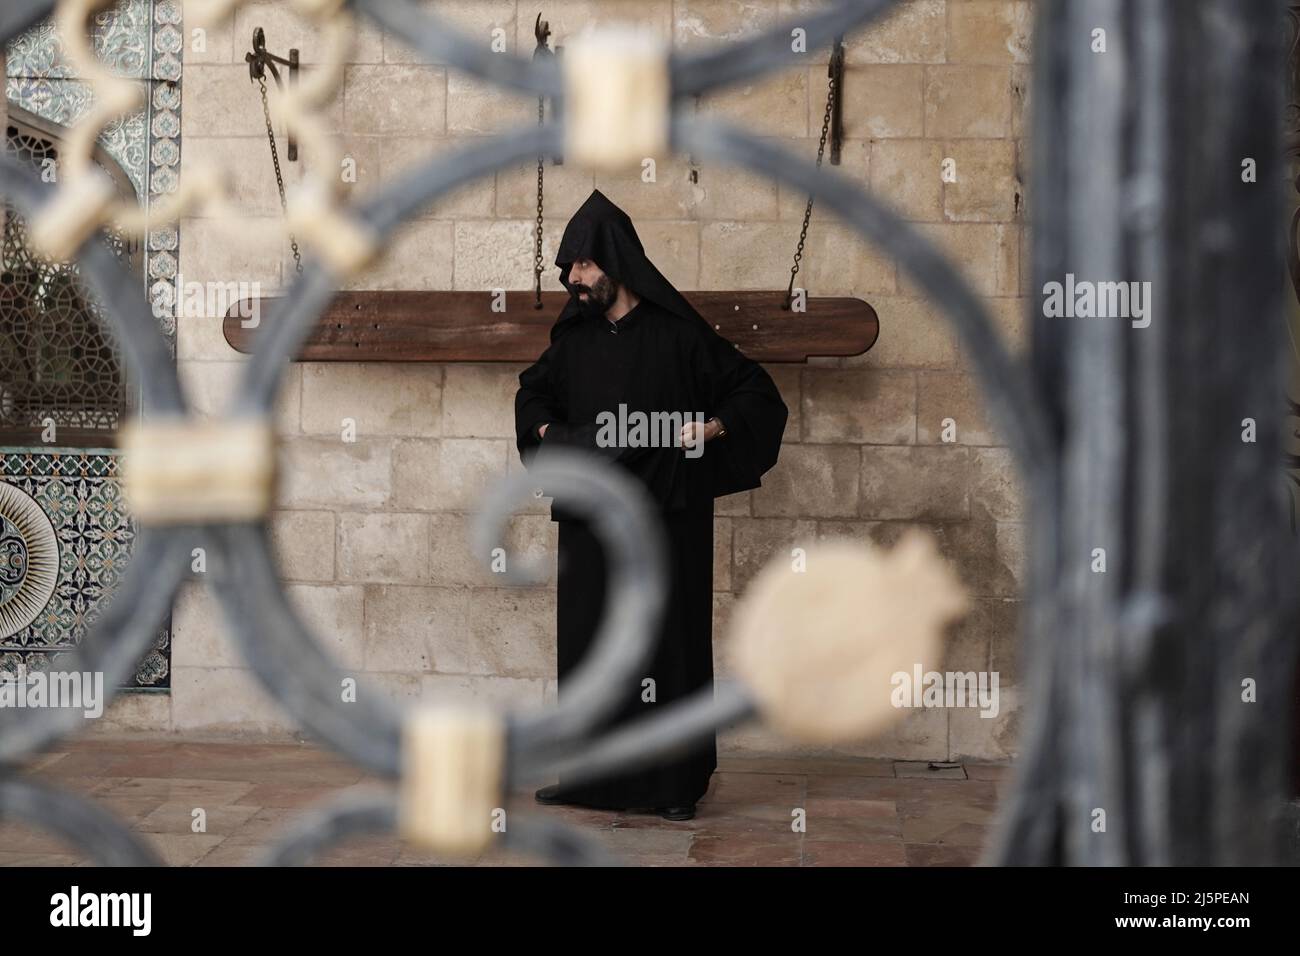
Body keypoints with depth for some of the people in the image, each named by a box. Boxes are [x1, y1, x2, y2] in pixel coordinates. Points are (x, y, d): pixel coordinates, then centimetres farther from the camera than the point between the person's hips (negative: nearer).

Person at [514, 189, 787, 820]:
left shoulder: (678, 334, -7)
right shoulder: (575, 338, 8)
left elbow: (755, 390, -2)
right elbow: (533, 390, 26)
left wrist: (712, 427, -17)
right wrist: (545, 431, 6)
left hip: (665, 517, -5)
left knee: (668, 643, 1)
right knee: (586, 644, 7)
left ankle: (675, 784, 10)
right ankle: (592, 778, 17)